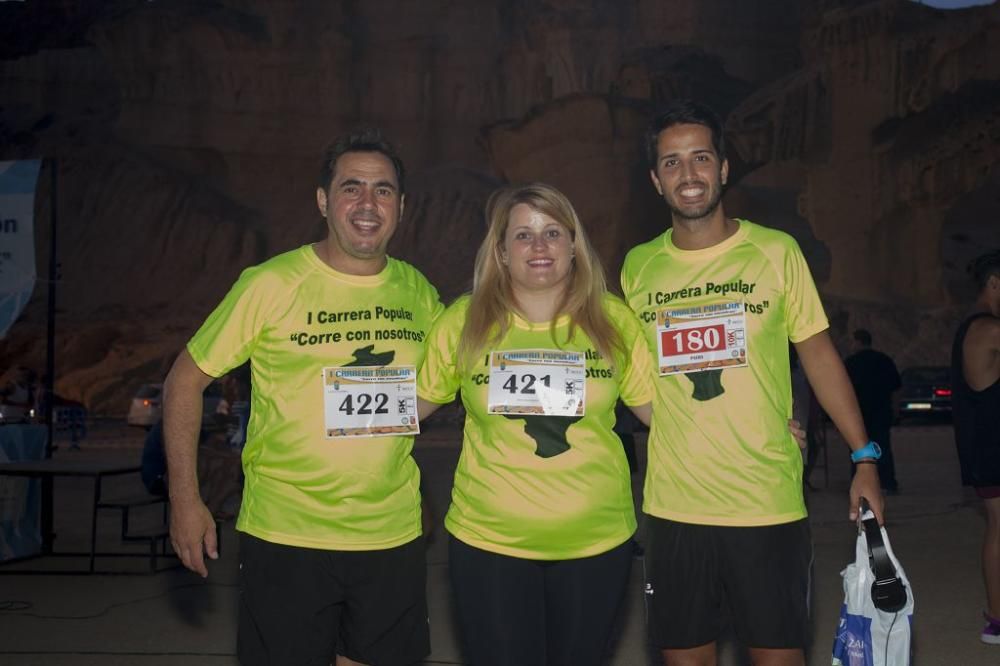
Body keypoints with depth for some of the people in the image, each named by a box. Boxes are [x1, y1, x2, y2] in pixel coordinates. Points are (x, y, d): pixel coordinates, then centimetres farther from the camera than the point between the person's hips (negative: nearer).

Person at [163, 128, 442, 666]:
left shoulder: (418, 291, 3)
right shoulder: (271, 285, -10)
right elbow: (185, 380, -5)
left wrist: (400, 411, 3)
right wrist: (184, 499, -9)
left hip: (394, 535, 4)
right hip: (285, 536, -4)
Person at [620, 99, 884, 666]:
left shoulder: (776, 252, -2)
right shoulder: (638, 266, 5)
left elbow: (818, 353, 2)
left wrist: (865, 458, -1)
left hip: (769, 502, -2)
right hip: (672, 506, 2)